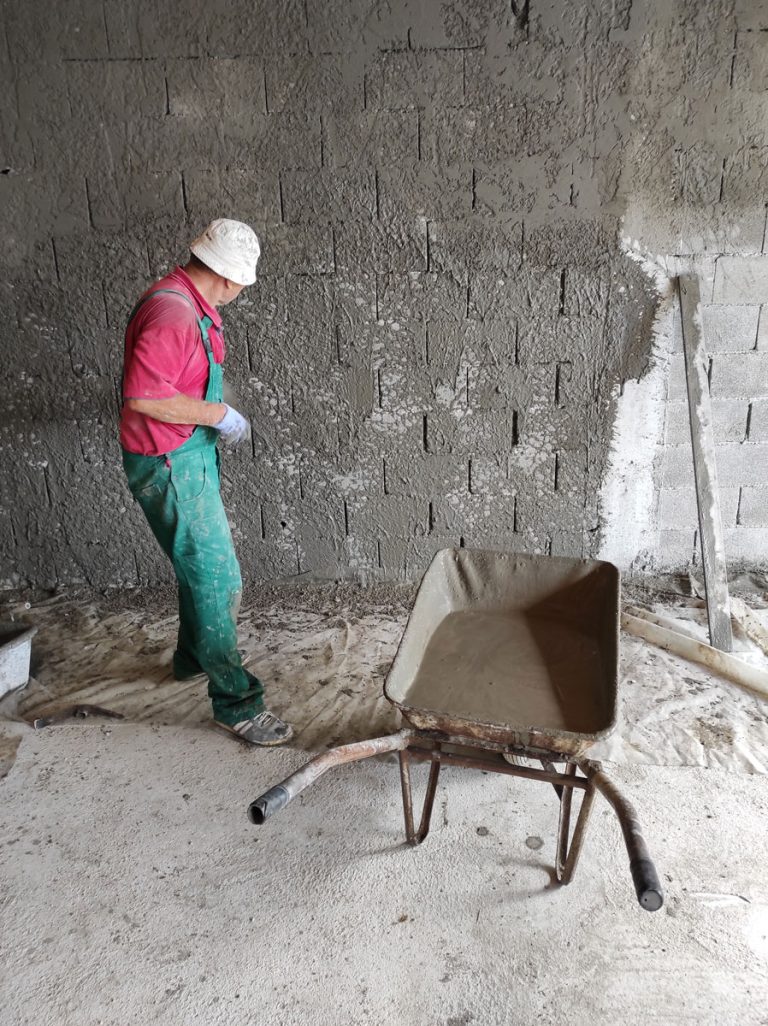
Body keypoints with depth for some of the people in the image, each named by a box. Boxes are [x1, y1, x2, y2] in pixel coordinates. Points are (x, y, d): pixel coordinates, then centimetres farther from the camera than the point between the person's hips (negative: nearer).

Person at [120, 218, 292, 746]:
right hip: (169, 465, -10)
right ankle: (237, 702, 7)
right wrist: (219, 414, -21)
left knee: (204, 563, 24)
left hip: (193, 454, 11)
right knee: (218, 579, -5)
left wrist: (218, 415, 14)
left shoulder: (192, 305, 9)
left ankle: (194, 656, 45)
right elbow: (145, 396, -29)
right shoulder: (171, 314, -24)